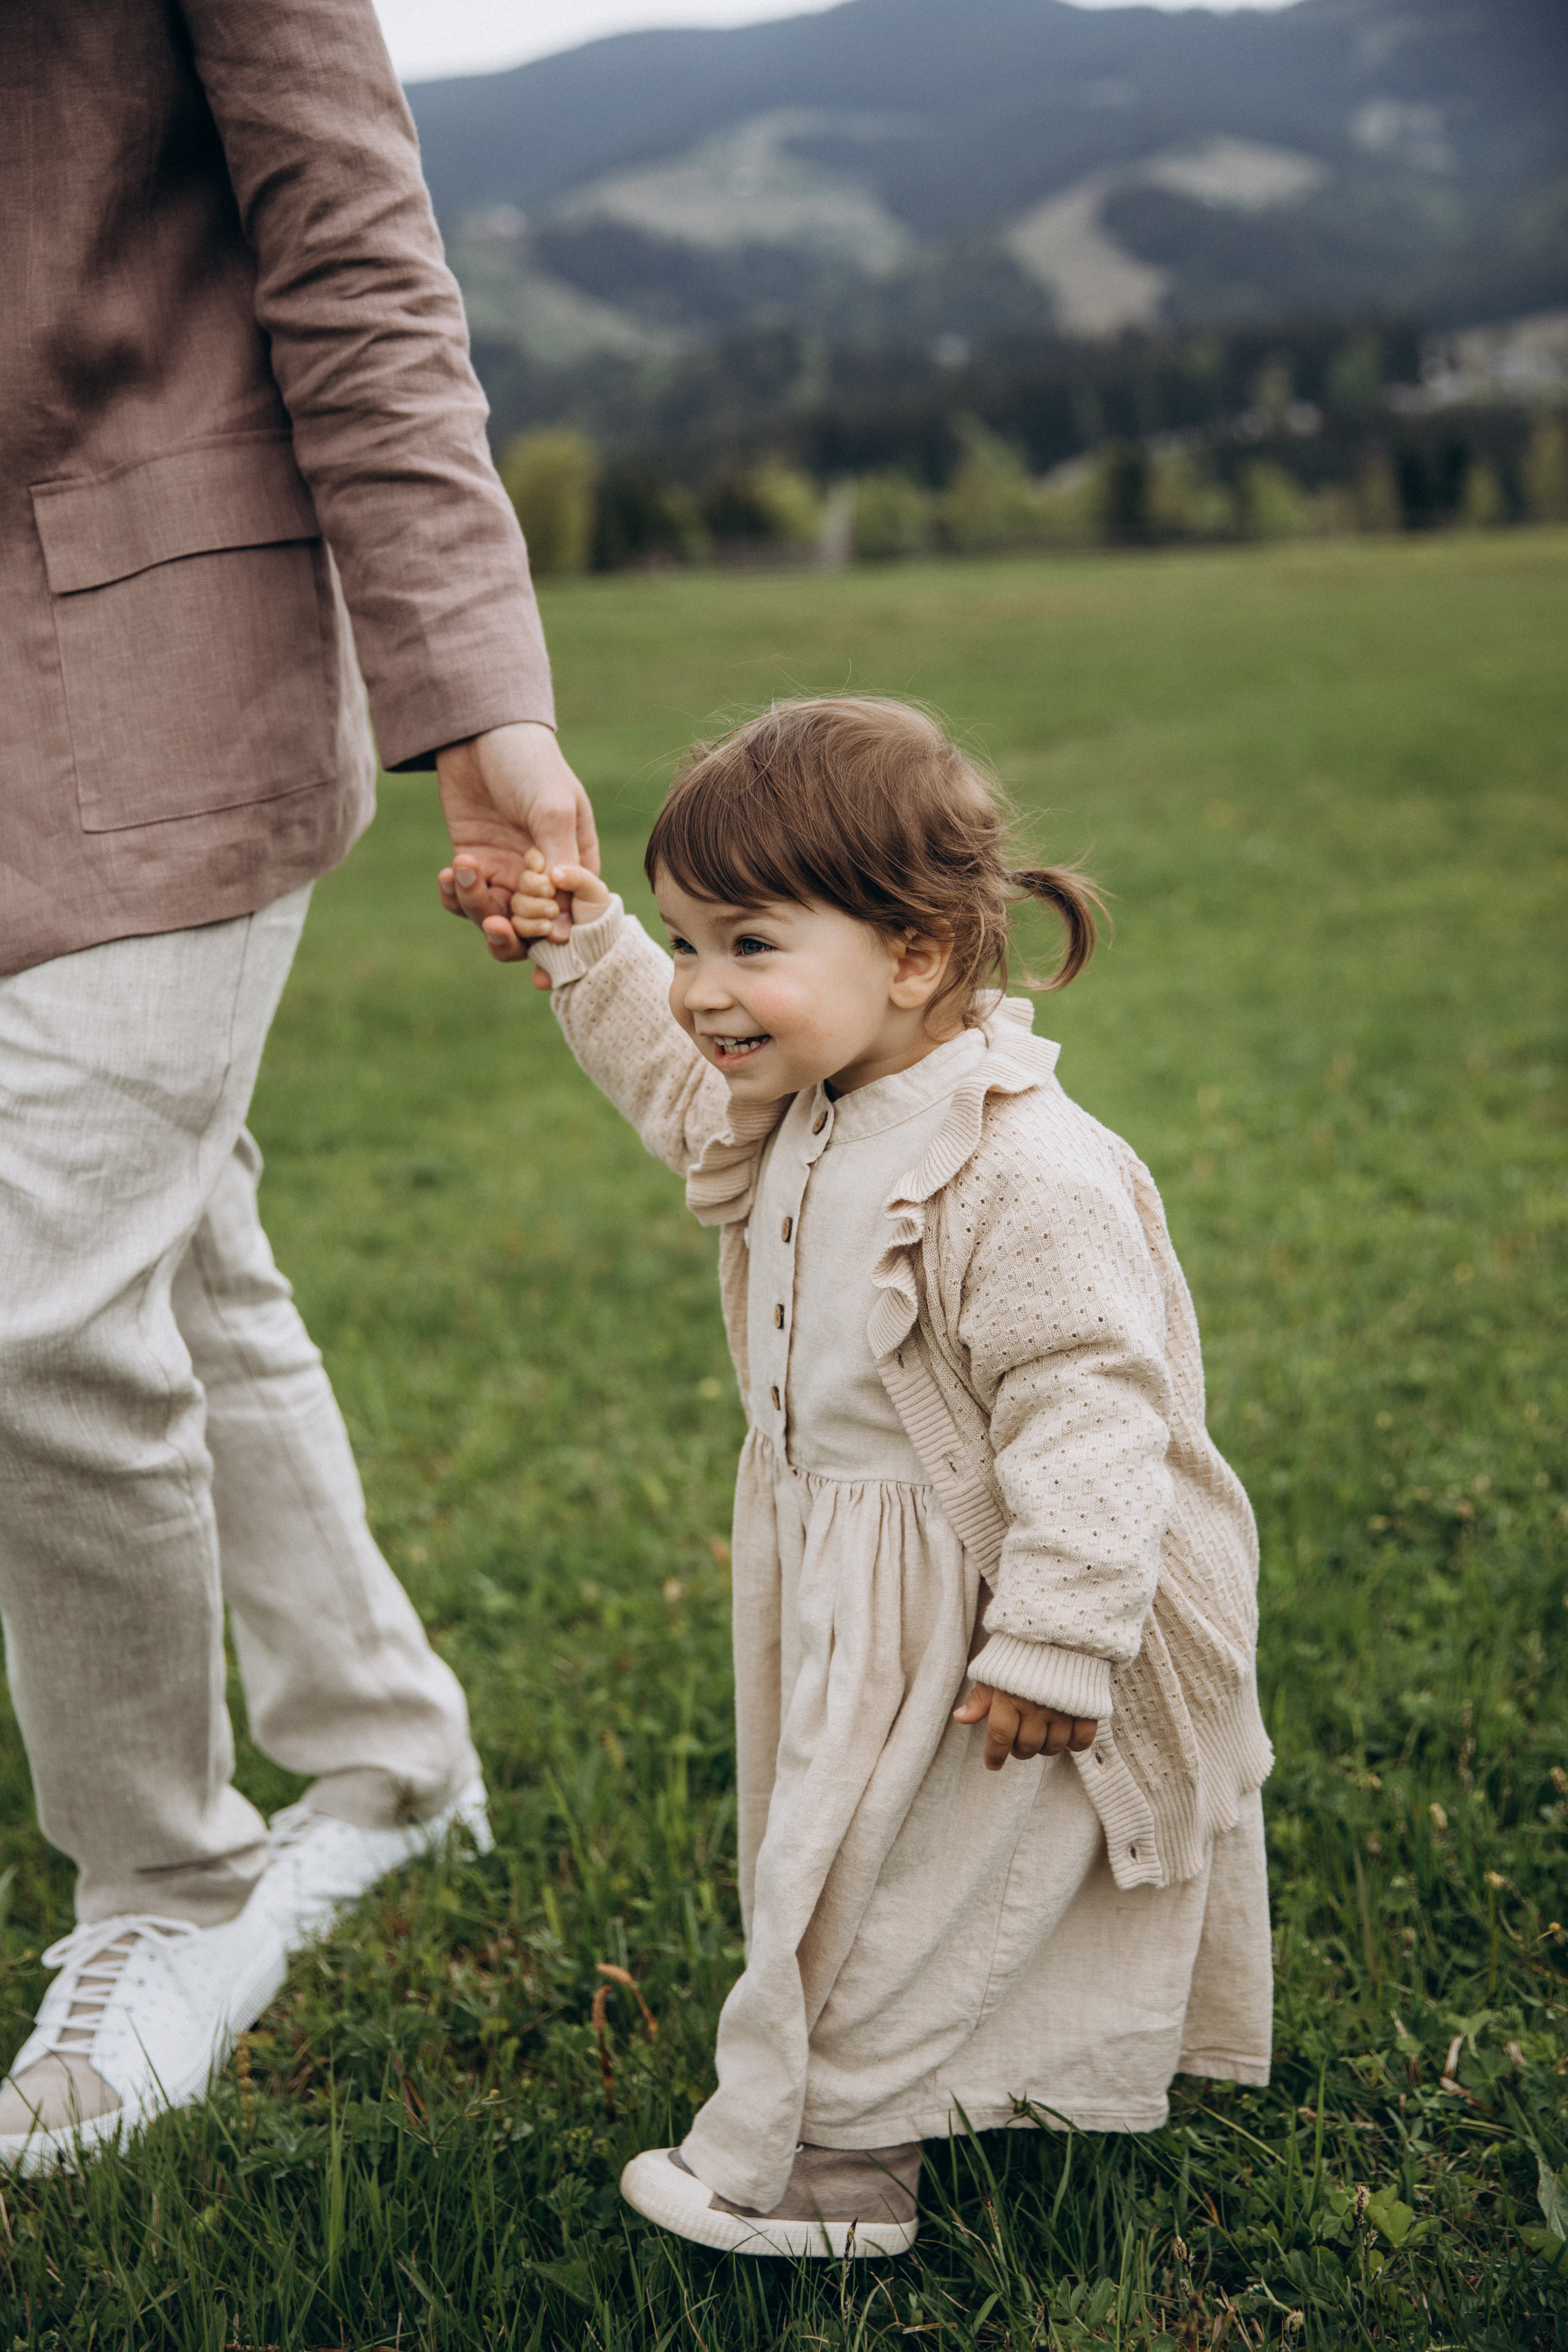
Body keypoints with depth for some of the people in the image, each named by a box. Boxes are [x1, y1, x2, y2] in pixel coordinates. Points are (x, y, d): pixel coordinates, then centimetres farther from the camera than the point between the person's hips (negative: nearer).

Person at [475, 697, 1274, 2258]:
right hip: (852, 1587, 9)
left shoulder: (1027, 1180, -31)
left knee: (882, 1884, 5)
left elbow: (1086, 1416, -29)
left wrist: (1054, 1649, -27)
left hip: (979, 1609, -9)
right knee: (845, 1854, 24)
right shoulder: (806, 1109, -2)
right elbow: (690, 1091, 21)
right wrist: (588, 953, 11)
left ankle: (819, 2155, 23)